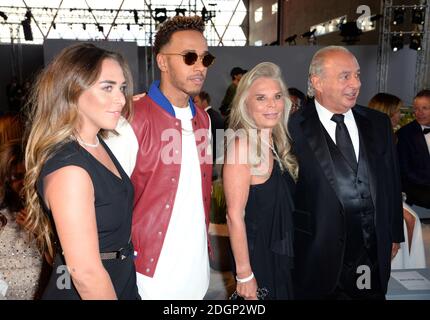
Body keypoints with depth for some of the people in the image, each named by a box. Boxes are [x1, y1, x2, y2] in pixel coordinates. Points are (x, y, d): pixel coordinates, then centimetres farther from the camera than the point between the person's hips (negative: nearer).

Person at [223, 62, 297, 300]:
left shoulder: (276, 142, 2)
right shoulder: (242, 144, -22)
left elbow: (282, 203, 8)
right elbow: (235, 215, -23)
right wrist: (244, 275, -19)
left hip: (281, 253, 8)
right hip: (257, 255, -8)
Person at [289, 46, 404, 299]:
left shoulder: (379, 123, 5)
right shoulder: (293, 129, -11)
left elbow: (392, 183, 11)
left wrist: (394, 235, 13)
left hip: (375, 252, 5)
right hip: (318, 255, -4)